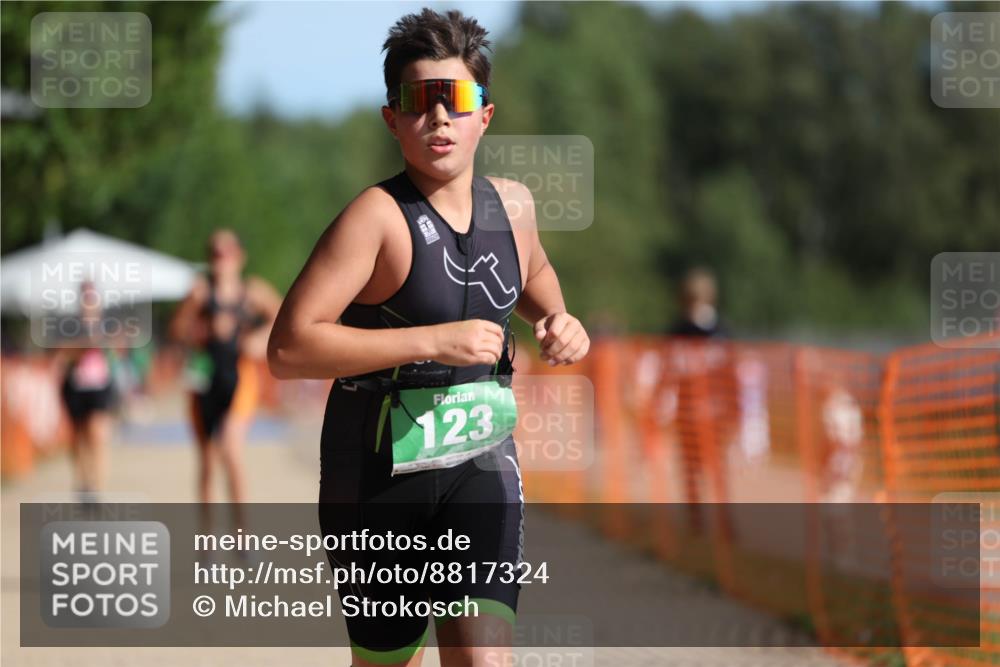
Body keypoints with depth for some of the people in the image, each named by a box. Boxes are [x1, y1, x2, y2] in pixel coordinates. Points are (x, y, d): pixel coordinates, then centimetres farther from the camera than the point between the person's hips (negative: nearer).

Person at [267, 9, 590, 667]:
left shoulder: (512, 204, 4)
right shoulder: (377, 216, -15)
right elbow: (289, 349, -24)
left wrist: (558, 320, 8)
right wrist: (434, 341, -26)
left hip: (481, 464, 3)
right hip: (380, 471, -3)